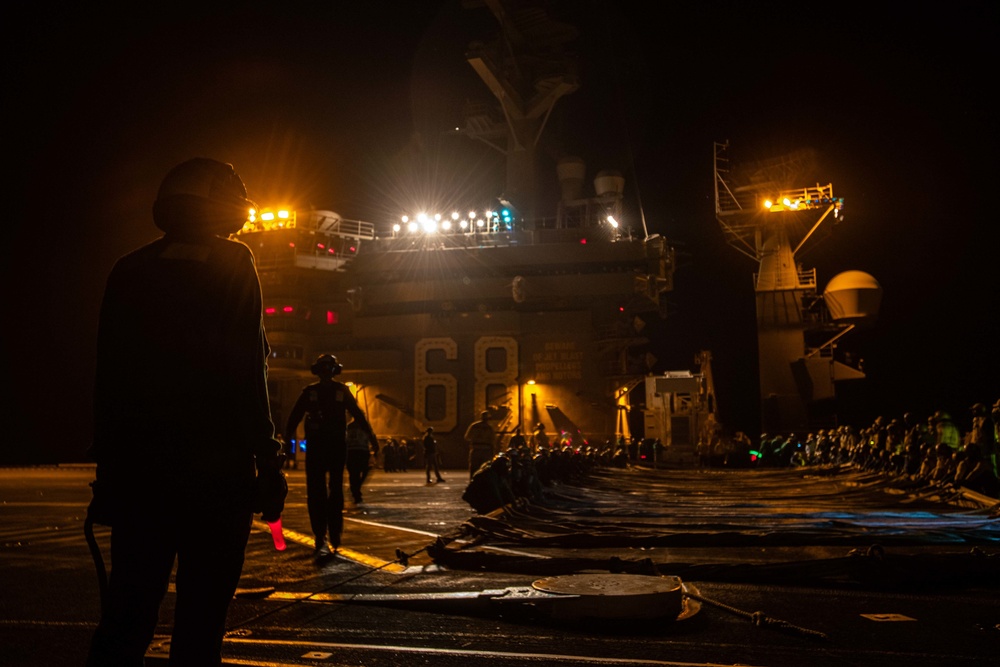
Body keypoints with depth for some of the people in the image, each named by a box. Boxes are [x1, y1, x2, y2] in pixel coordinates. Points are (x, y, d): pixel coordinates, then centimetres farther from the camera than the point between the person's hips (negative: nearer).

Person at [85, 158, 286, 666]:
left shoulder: (129, 272, 11)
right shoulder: (232, 265, -4)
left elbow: (108, 377, 10)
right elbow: (247, 374, -11)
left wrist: (108, 467, 15)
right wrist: (268, 462, -7)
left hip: (137, 467, 5)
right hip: (216, 468, -4)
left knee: (126, 614, 11)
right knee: (200, 617, 4)